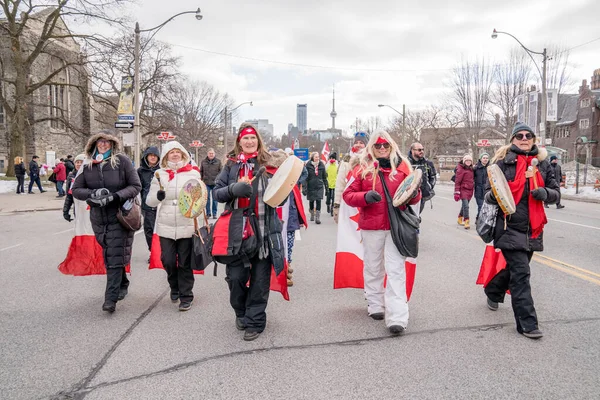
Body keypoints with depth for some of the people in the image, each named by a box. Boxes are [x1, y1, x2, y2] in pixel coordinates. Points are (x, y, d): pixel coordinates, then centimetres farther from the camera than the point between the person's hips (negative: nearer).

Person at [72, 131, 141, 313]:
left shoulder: (122, 161, -8)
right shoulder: (88, 165, 3)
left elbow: (136, 186, -8)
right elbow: (76, 189, 3)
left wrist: (115, 197, -21)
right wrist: (93, 193, -17)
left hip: (119, 217, -4)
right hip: (98, 218, 4)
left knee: (115, 258, -7)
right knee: (109, 256, 16)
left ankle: (111, 298, -4)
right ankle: (122, 284, 37)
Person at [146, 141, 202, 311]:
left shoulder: (193, 173, 2)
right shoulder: (160, 175, 7)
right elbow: (149, 201, 7)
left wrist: (200, 225, -5)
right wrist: (158, 196, -15)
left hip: (187, 226, -2)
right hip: (166, 226, 2)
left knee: (185, 263, 3)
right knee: (168, 261, 6)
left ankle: (186, 296, 16)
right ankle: (174, 287, 33)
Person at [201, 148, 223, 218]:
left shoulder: (218, 161, 3)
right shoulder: (203, 162, 7)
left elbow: (221, 170, 1)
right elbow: (201, 171, 13)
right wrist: (201, 179, 4)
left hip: (215, 183, -1)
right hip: (206, 183, 1)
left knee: (215, 199, 5)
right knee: (207, 199, 4)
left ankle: (214, 213, 12)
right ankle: (208, 213, 12)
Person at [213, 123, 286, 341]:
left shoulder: (268, 164, 5)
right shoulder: (231, 165, 8)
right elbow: (217, 192, 5)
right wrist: (233, 189, -15)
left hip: (263, 230, 0)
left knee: (260, 278, 4)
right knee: (236, 276, 3)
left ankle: (255, 321, 19)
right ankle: (241, 312, 30)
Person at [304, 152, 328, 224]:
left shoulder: (321, 165, 3)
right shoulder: (308, 165, -5)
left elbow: (324, 175, 12)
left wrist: (326, 184, 14)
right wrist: (304, 186, -9)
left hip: (319, 186, 0)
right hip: (311, 186, 0)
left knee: (318, 201, -9)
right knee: (311, 201, 12)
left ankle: (317, 217, -9)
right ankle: (312, 214, 32)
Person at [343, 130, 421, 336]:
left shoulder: (402, 166, 6)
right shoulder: (363, 168, 3)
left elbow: (414, 197, 11)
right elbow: (348, 194, 1)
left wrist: (413, 194, -13)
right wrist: (365, 197, -18)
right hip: (371, 226, 1)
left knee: (396, 270, -6)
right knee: (373, 267, 13)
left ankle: (397, 318, -7)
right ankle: (375, 305, 31)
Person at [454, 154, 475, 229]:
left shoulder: (471, 169, 14)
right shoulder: (460, 169, -7)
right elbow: (457, 182, -10)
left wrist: (473, 188, 20)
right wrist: (457, 192, -13)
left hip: (470, 190, 7)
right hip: (463, 189, -7)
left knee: (464, 205, 15)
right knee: (466, 206, -15)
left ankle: (460, 219, 31)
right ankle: (466, 222, -15)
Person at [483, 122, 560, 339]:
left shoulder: (543, 164, 8)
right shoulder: (504, 161, -2)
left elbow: (555, 193, 11)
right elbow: (489, 192, -1)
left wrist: (544, 193, -11)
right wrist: (494, 195, -24)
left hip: (533, 229, 5)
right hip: (510, 227, -5)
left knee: (514, 268, 19)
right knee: (521, 273, -10)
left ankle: (493, 292, 47)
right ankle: (527, 323, -3)